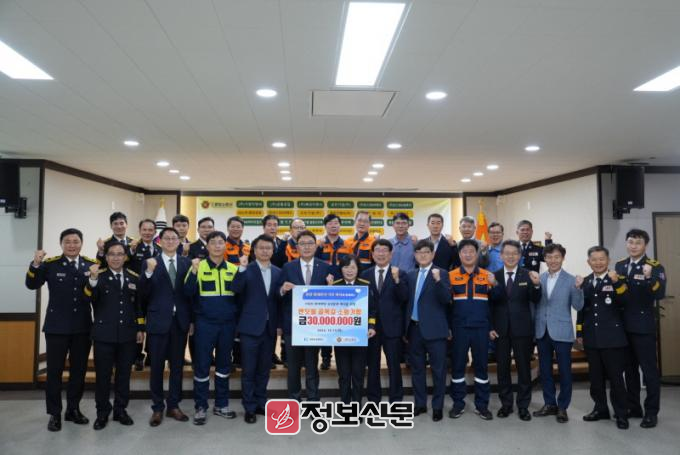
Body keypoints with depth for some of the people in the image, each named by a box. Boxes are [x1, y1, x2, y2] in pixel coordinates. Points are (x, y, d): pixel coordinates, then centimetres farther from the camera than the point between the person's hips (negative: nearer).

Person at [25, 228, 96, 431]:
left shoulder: (92, 264, 1)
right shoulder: (50, 264, -4)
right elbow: (32, 285, -8)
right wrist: (35, 264, -24)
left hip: (83, 326, 2)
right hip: (57, 327, -2)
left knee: (79, 370, 11)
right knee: (54, 371, 5)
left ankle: (73, 409, 26)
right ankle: (54, 414, 17)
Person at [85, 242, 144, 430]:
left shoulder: (134, 277, 7)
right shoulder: (99, 276, -3)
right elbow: (89, 298, -20)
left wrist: (140, 329, 7)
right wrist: (93, 278, -37)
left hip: (127, 335, 3)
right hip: (104, 334, -2)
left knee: (124, 374, 10)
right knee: (103, 375, 5)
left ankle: (120, 409, 24)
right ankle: (102, 412, 20)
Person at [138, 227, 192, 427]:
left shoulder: (186, 263, 3)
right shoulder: (150, 263, -2)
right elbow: (143, 294, -9)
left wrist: (192, 319, 1)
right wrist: (149, 272, -24)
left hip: (180, 321, 2)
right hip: (158, 321, -2)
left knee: (177, 365, 11)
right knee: (157, 366, 7)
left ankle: (173, 405, 24)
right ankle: (157, 408, 20)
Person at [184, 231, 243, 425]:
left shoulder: (233, 268, 6)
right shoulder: (198, 266, -1)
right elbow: (188, 293, -11)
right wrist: (194, 271, -25)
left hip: (228, 324, 3)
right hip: (204, 323, -3)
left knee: (224, 365, 12)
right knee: (202, 365, 3)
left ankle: (221, 405, 25)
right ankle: (200, 407, 17)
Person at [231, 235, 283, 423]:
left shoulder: (278, 272, 7)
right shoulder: (246, 270, -4)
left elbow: (280, 299, 6)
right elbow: (235, 289, -19)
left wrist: (279, 323, -3)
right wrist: (241, 268, -29)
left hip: (270, 327, 4)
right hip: (251, 326, -4)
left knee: (264, 369, 14)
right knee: (249, 370, 4)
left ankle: (261, 403, 26)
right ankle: (249, 408, 15)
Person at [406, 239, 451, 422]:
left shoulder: (441, 273, -4)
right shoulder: (411, 275, 12)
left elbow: (446, 300, -15)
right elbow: (407, 300, 12)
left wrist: (438, 280, -29)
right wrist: (405, 326, 9)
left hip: (433, 328, -5)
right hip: (414, 328, 5)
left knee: (438, 369, 4)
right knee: (416, 368, 13)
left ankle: (437, 406, 17)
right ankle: (420, 404, 25)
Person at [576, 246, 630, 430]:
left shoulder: (618, 279, -5)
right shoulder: (585, 282, 8)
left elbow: (626, 303, -20)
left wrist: (616, 282, -32)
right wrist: (579, 332, 12)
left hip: (612, 337, -5)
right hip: (591, 338, 5)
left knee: (616, 377, 2)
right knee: (595, 377, 13)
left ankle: (621, 414, 14)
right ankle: (601, 409, 26)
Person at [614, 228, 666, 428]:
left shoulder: (655, 267, -8)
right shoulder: (620, 266, 8)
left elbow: (660, 294, -22)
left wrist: (649, 277, -38)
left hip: (643, 326, -6)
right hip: (624, 326, 6)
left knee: (649, 370, 1)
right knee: (630, 369, 15)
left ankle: (651, 412, 12)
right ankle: (633, 407, 27)